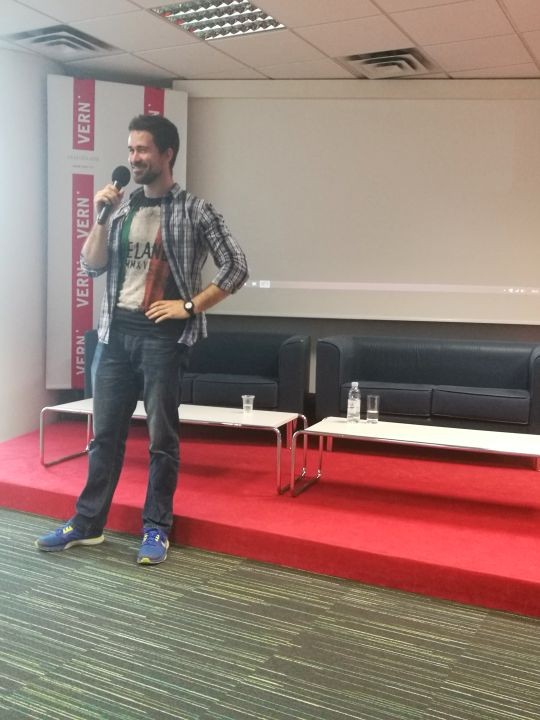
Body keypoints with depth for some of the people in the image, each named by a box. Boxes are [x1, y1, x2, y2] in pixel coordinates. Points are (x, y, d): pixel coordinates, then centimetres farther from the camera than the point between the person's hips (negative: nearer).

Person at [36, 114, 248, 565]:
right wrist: (102, 218, -4)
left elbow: (236, 268, -6)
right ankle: (88, 523, 23)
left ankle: (157, 529, 17)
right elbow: (92, 267, 9)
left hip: (162, 337, -4)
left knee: (161, 438, 3)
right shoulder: (122, 208, 10)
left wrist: (189, 307, -9)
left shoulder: (194, 211, -3)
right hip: (115, 332, 5)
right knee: (105, 433, 12)